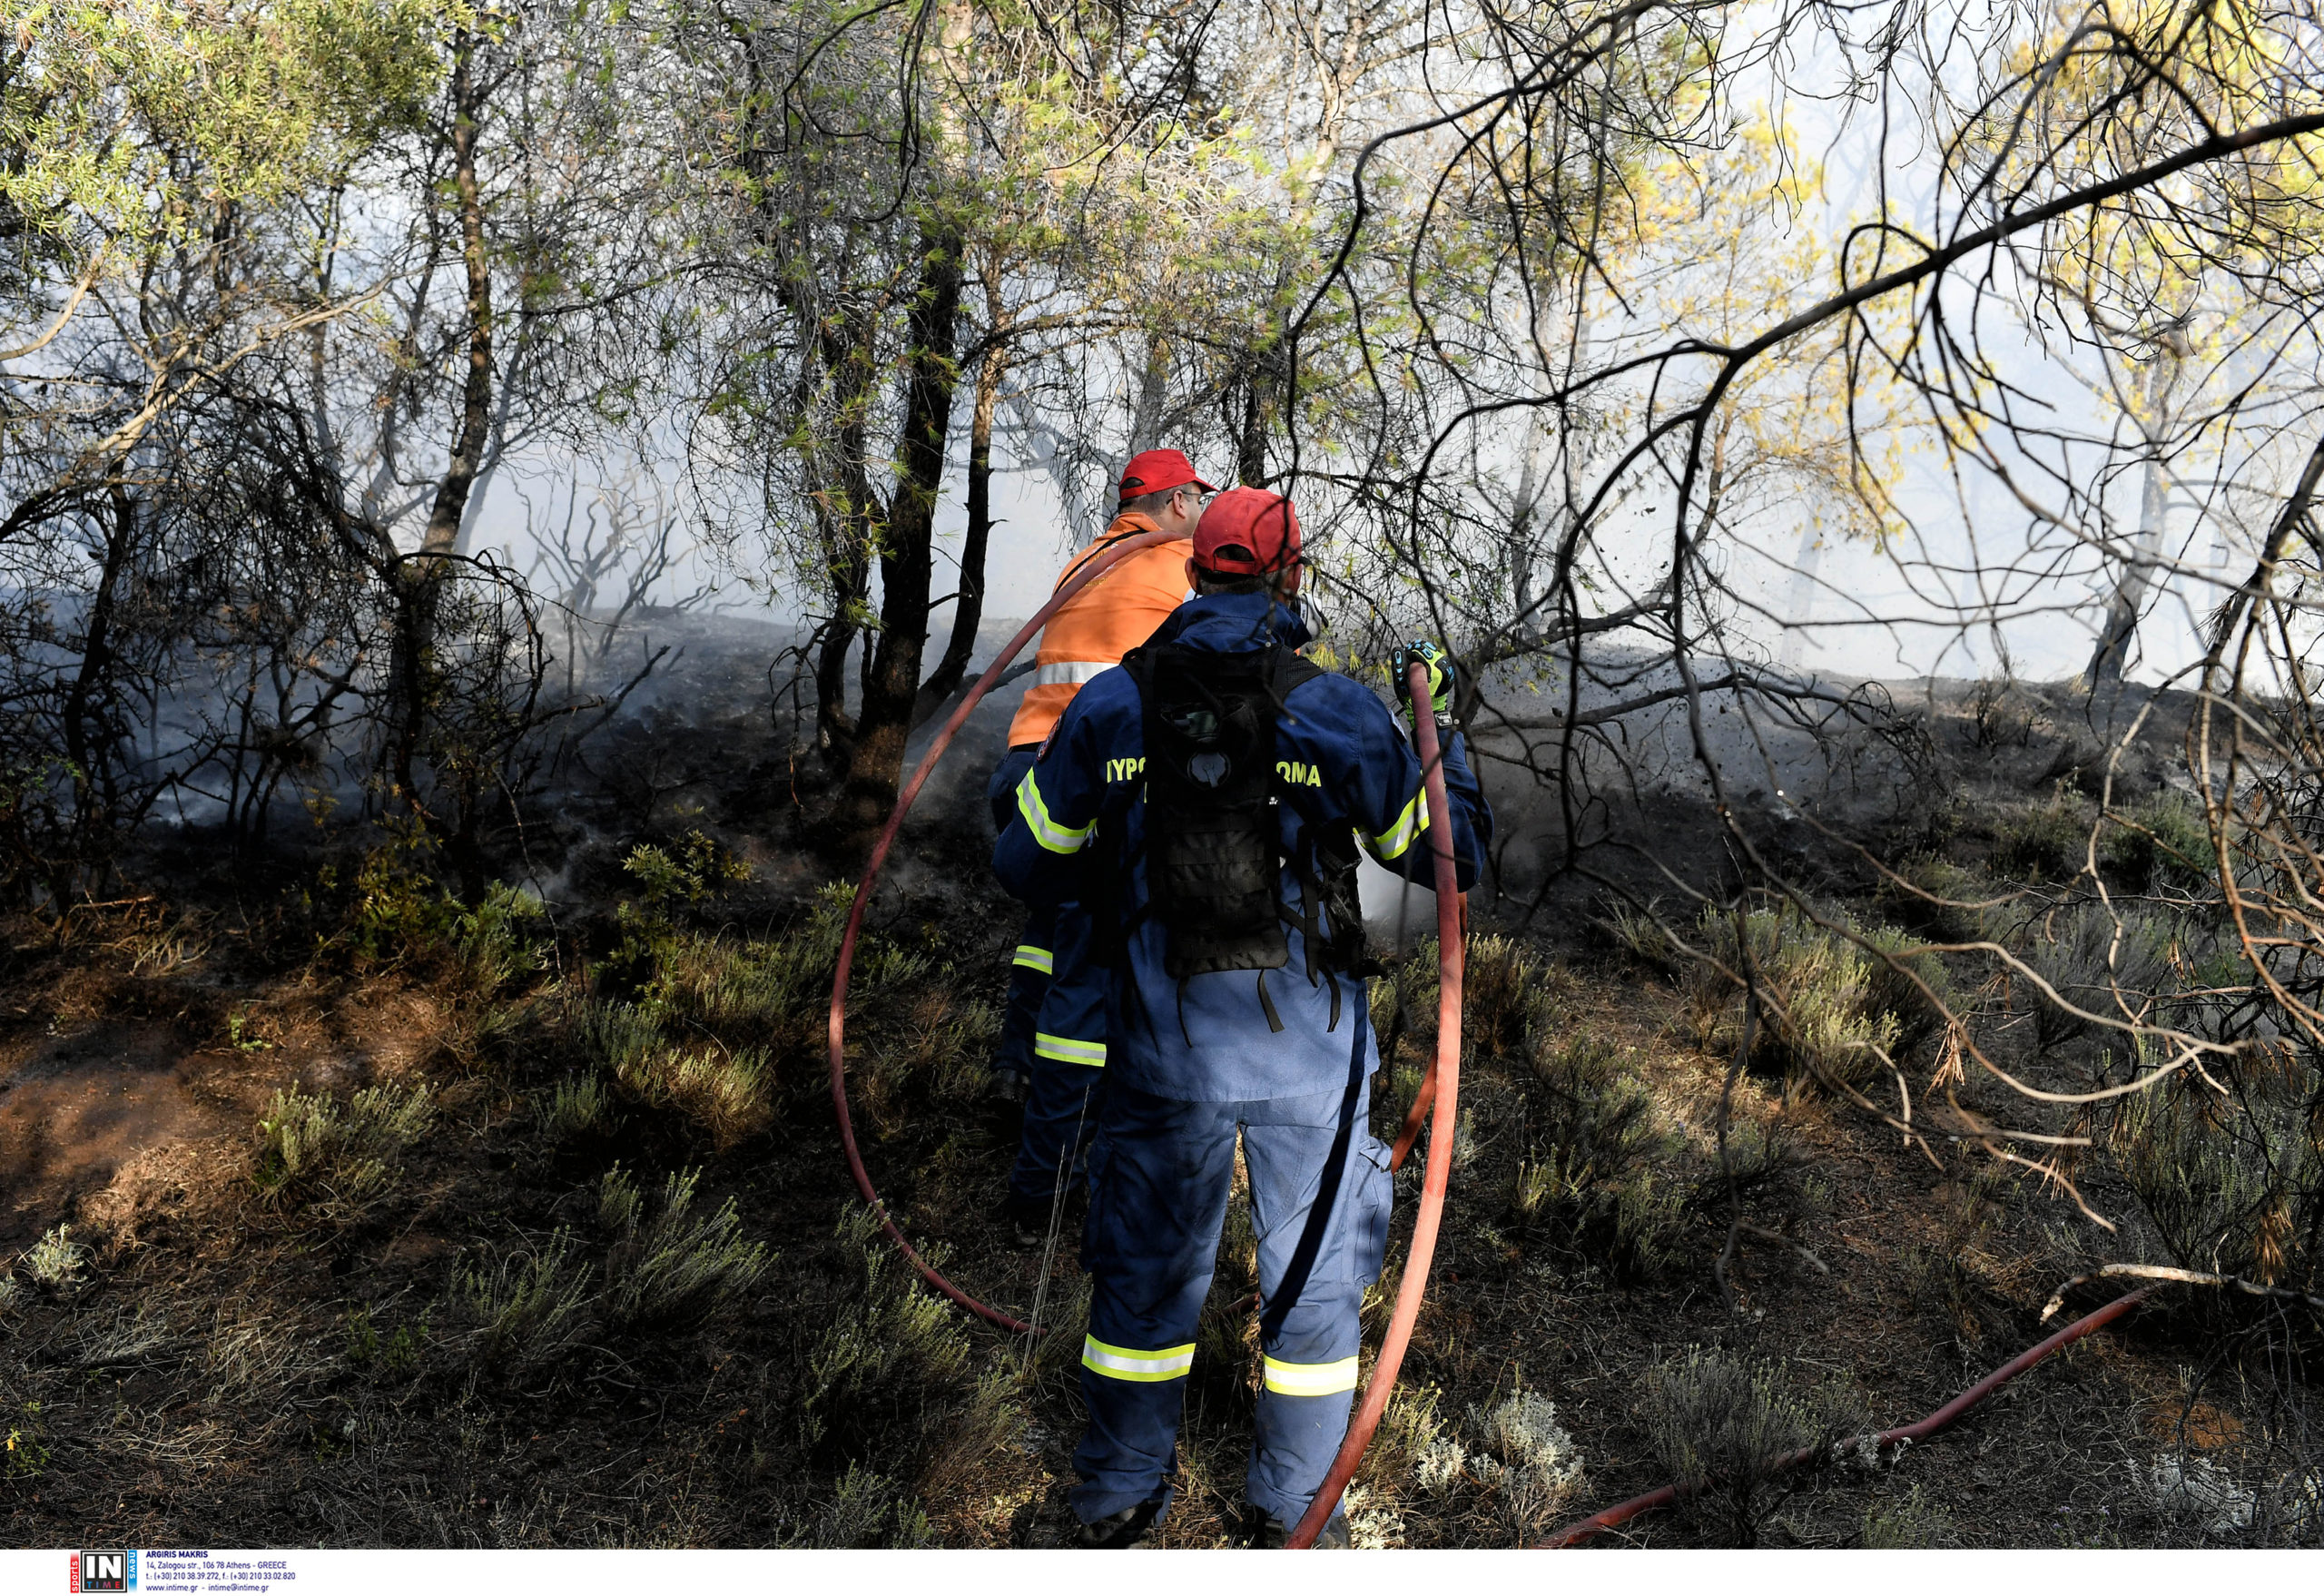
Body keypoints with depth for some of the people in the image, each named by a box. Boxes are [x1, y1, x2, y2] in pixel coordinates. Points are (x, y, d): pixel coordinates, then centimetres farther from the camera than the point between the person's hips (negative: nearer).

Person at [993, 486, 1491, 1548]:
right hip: (1307, 1047, -1)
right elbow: (1450, 855, 1)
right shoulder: (1341, 714, -8)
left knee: (1145, 1271, 19)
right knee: (1313, 1279, 18)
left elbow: (1028, 865, 3)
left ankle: (1118, 1501, 35)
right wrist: (1439, 725, 13)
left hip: (1163, 1042, 2)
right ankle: (1295, 1515, 32)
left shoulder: (1110, 704, -3)